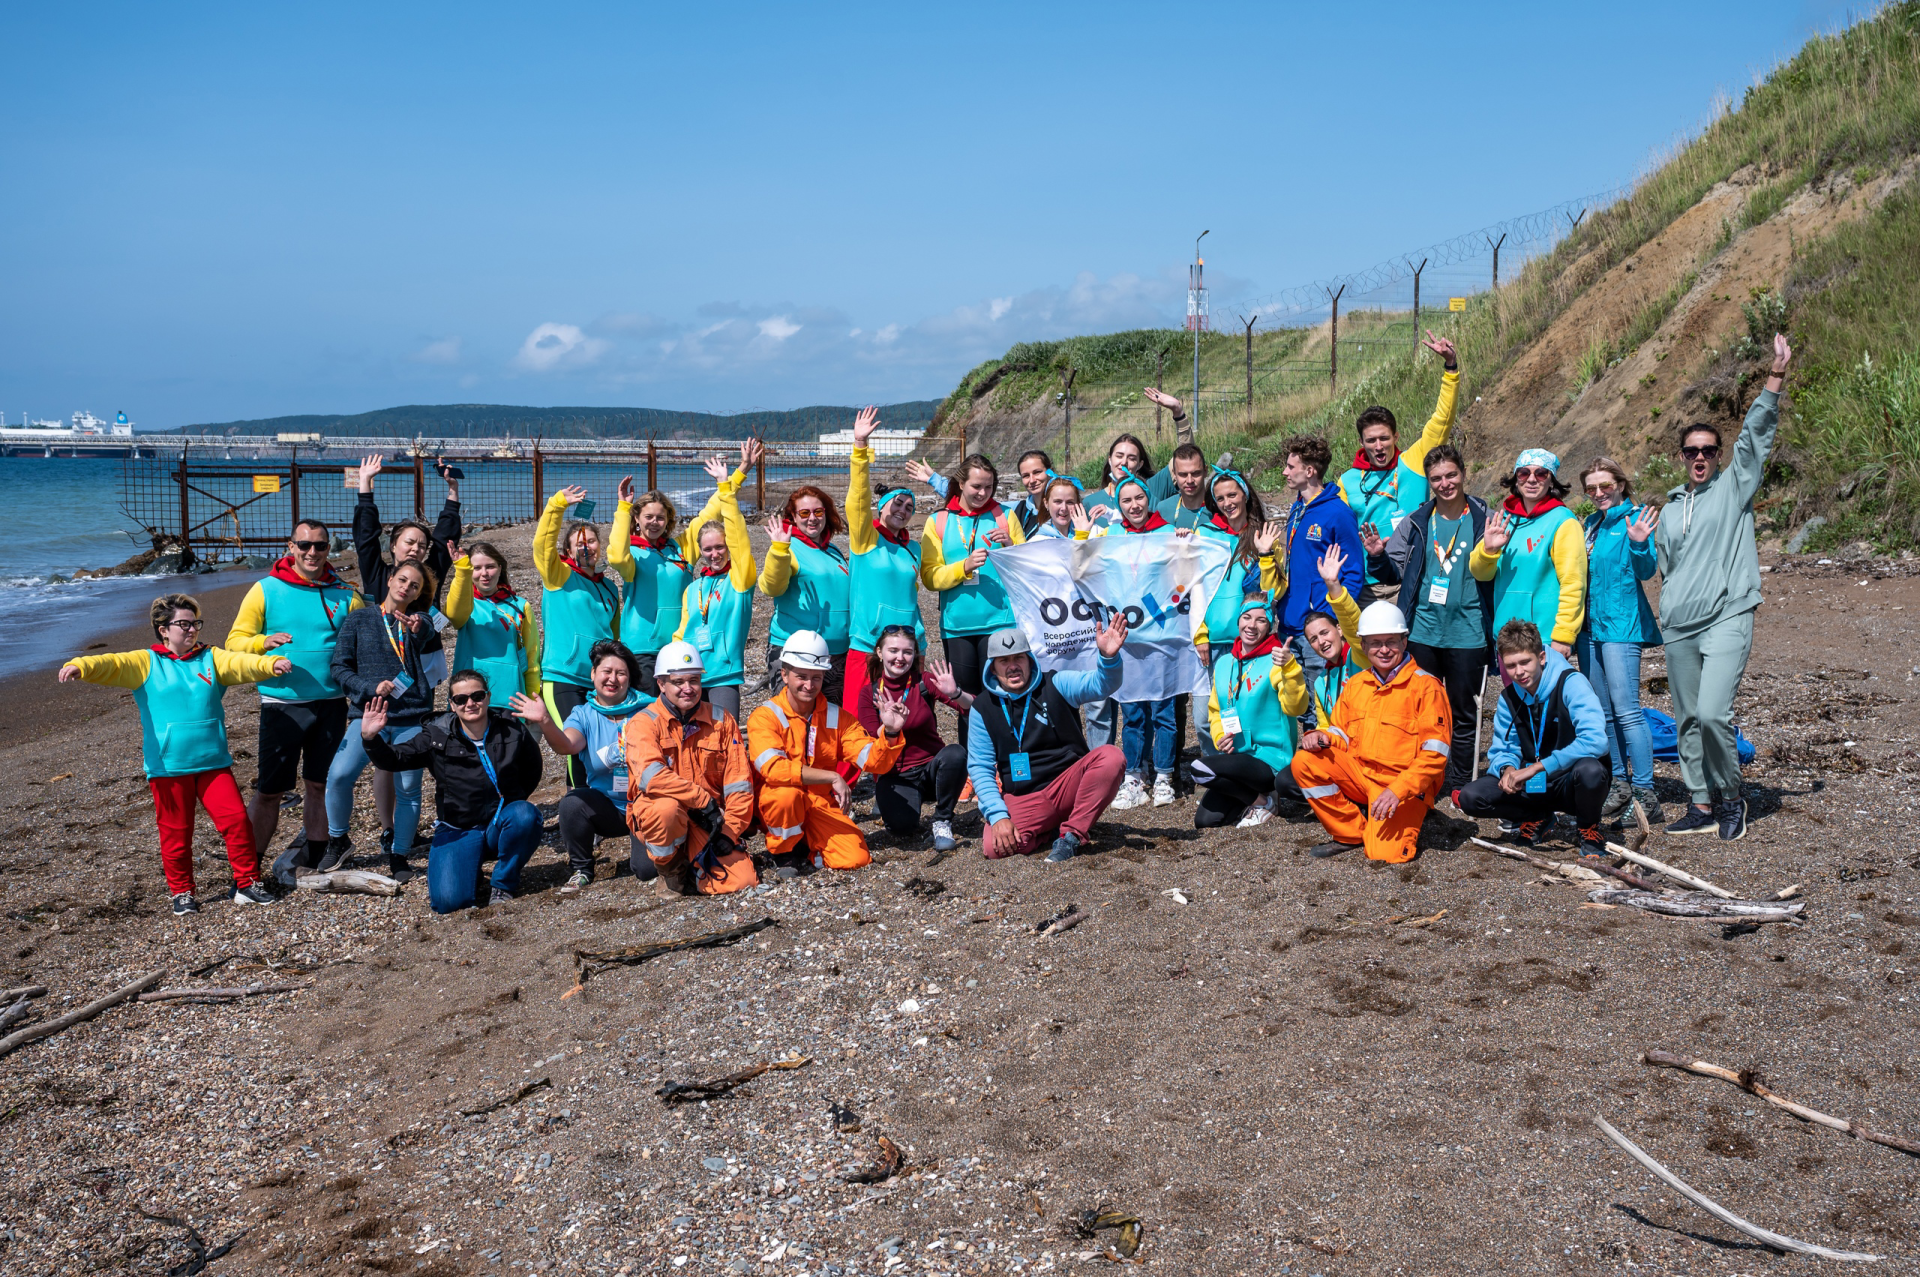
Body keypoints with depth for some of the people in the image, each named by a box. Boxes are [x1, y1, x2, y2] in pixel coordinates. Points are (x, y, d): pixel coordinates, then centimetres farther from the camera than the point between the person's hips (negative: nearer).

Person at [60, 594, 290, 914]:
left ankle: (247, 884, 7)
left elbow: (240, 663, -10)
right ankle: (182, 892, 21)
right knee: (176, 832, 6)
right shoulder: (146, 663, 3)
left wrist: (271, 663, -31)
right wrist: (79, 666, -33)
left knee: (236, 819, -5)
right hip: (168, 767, -1)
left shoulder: (211, 658, 8)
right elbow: (110, 664, -12)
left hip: (213, 762, 1)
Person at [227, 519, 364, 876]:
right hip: (283, 704, -2)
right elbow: (235, 640, 0)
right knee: (269, 790, -1)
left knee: (321, 785, 10)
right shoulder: (266, 590, 0)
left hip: (331, 703, 2)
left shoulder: (344, 594, 6)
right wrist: (264, 641, -20)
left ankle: (311, 860, 24)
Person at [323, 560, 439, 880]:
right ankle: (337, 841, 3)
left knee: (408, 789, 1)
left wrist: (418, 633, -22)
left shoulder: (421, 624, 11)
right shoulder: (359, 620, 8)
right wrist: (371, 687, -11)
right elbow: (340, 668, 5)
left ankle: (398, 856, 17)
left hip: (412, 719, 1)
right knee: (339, 774, -18)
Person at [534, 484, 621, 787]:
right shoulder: (560, 577, 3)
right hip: (563, 679, -5)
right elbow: (543, 544, -15)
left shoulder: (609, 588, 18)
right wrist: (557, 505, -25)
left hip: (600, 683, 5)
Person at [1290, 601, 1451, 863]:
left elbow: (1434, 753, -14)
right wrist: (1322, 737, -8)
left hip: (1404, 785, -5)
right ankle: (1351, 833, -2)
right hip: (1358, 772, 6)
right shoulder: (1355, 684, 11)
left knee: (1385, 855, -26)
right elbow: (1341, 733, 18)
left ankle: (1403, 823, 13)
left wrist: (1397, 790, -23)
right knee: (1304, 762, -18)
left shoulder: (1426, 686, -9)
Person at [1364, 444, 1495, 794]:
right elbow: (1394, 573, 12)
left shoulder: (1484, 519, 0)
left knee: (1463, 713, 7)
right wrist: (1377, 557, -6)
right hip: (1422, 631, 2)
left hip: (1468, 634, -2)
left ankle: (1461, 788, 17)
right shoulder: (1416, 523, 6)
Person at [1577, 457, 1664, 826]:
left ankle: (1646, 795, -10)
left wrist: (1639, 545, -31)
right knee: (1603, 711, 11)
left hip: (1621, 625, -7)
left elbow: (1646, 571, -14)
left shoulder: (1635, 519, -5)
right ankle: (1620, 785, 21)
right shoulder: (1588, 524, 15)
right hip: (1590, 625, 7)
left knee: (1626, 710, -12)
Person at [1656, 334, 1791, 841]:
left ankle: (1731, 798, 3)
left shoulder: (1735, 486, 6)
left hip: (1727, 618, -5)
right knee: (1687, 719, 7)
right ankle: (1703, 805, 17)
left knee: (1713, 713, -17)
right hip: (1678, 627, 5)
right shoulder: (1671, 508, 18)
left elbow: (1757, 432, -5)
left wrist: (1776, 376, -12)